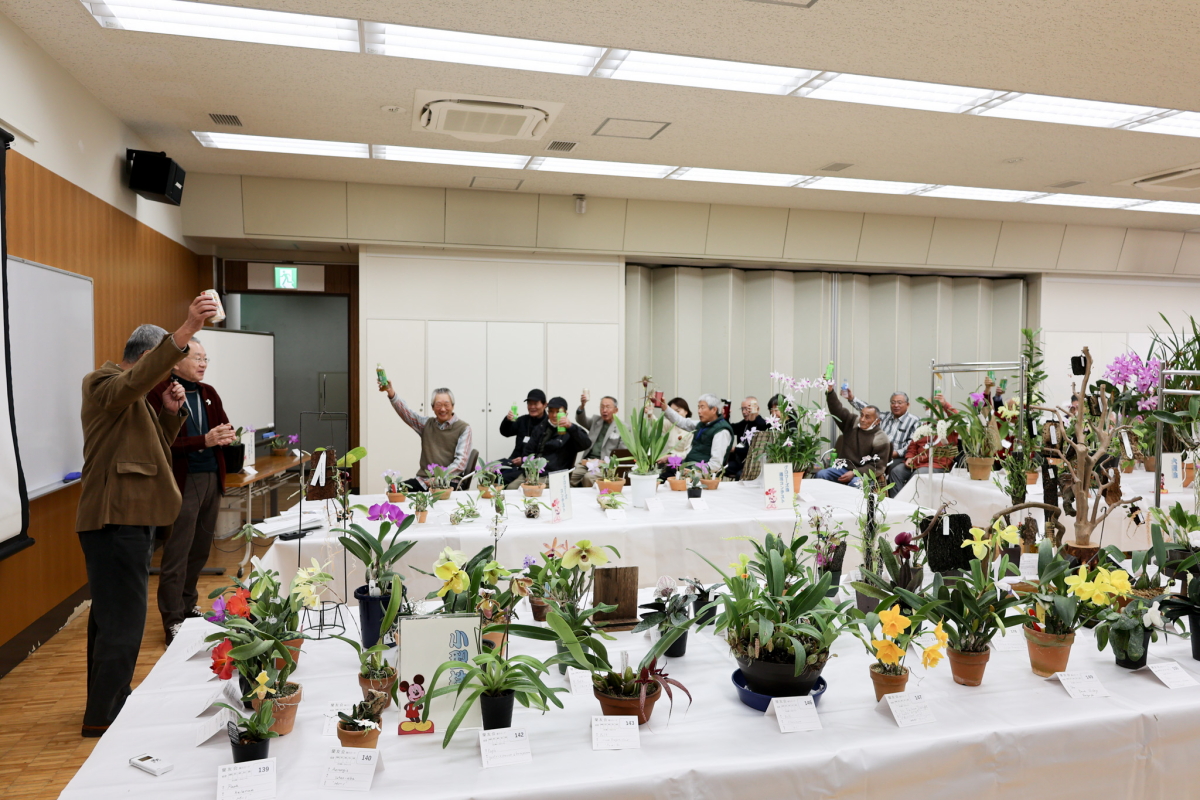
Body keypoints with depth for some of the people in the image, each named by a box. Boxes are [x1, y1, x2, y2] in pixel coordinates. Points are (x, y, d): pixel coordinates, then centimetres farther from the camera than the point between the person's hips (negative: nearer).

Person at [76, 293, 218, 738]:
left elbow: (157, 448, 18)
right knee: (123, 618, -5)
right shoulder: (106, 384, -11)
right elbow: (138, 377, -35)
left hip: (128, 520, 11)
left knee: (112, 614, 19)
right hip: (115, 521, -11)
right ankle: (102, 717, 6)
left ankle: (108, 702, 32)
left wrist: (171, 412, 1)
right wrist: (187, 330, -47)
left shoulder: (132, 396, 20)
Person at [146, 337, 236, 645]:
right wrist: (204, 441, -26)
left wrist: (226, 435, -10)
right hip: (181, 482, -7)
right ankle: (173, 620, 8)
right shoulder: (159, 394, -9)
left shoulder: (209, 394, 12)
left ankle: (188, 606, 30)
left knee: (200, 550, 15)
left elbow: (226, 428, 14)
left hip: (212, 479, 7)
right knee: (177, 554, -1)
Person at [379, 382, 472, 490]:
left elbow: (461, 461, -7)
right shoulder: (426, 424, 17)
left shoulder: (463, 428, 3)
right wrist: (390, 392, -12)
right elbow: (404, 411, 5)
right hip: (423, 480, 5)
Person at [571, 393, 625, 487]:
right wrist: (582, 405, -17)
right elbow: (581, 420, 3)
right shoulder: (596, 420, 19)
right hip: (587, 461, 4)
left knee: (588, 477, -33)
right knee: (572, 475, -24)